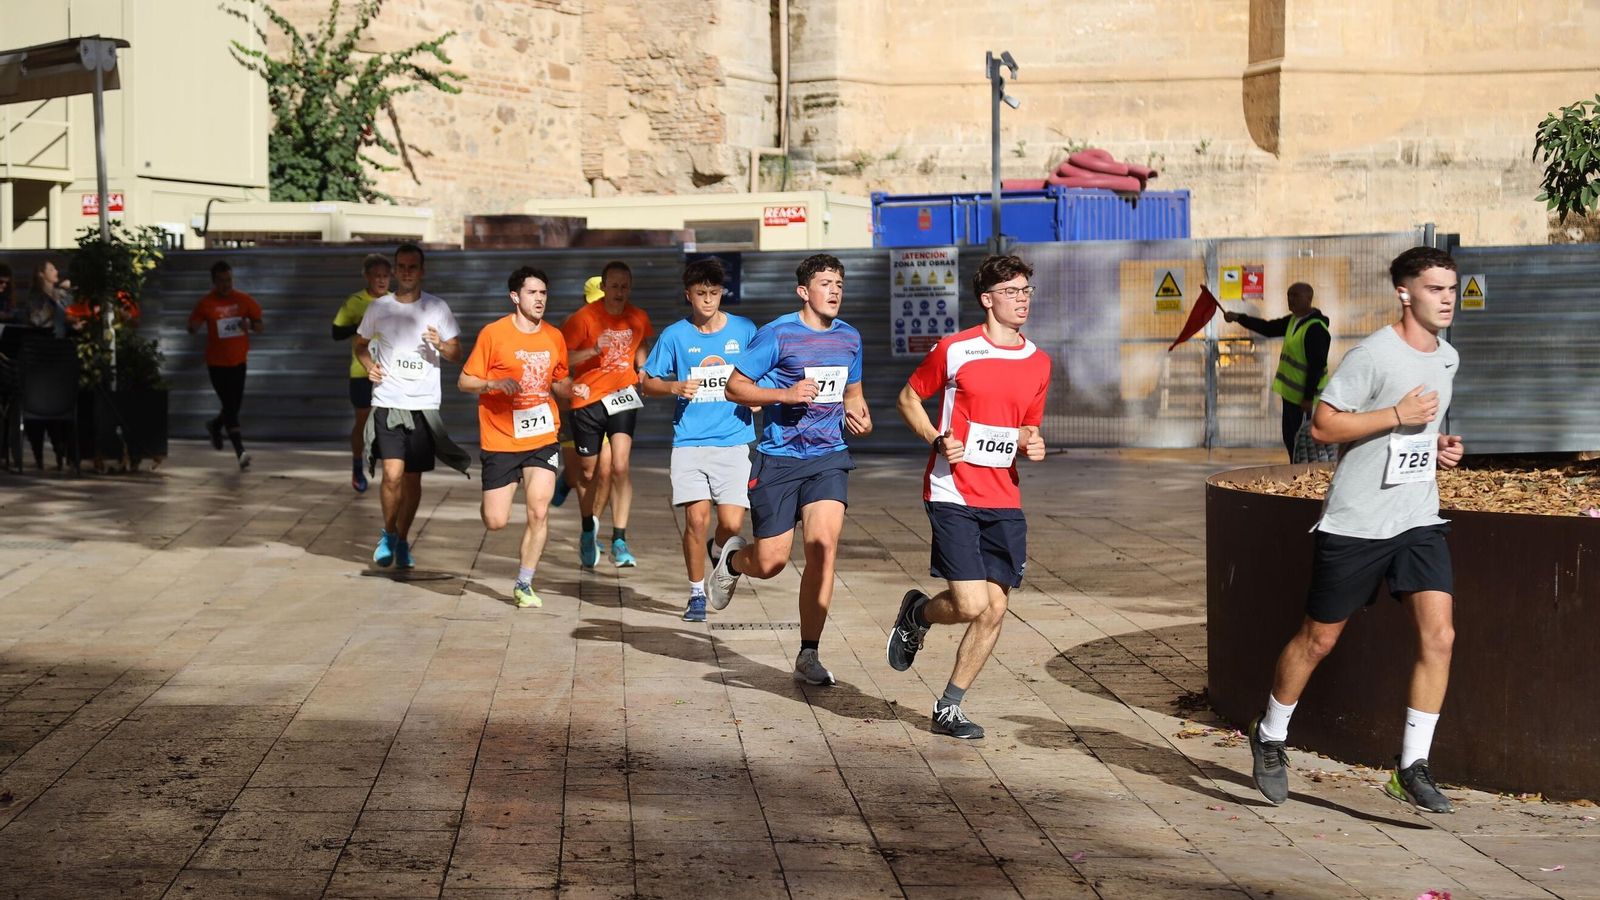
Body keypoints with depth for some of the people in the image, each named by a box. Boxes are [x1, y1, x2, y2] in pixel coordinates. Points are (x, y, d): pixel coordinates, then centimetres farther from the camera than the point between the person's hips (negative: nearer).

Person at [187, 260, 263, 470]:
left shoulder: (244, 300, 0)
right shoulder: (206, 303, -5)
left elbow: (259, 326, 6)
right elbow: (192, 328, 3)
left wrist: (249, 325, -17)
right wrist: (196, 325, -21)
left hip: (238, 360, 3)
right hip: (217, 362, -3)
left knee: (235, 404, 11)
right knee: (230, 406, -8)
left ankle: (215, 426, 43)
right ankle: (240, 452, -10)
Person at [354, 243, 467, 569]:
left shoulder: (437, 308, 1)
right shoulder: (378, 307, 3)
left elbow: (456, 353, 5)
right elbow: (361, 343, 18)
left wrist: (441, 344, -17)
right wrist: (369, 365, -2)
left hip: (424, 404, 1)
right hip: (387, 403, -1)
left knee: (413, 478, 7)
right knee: (393, 474, -14)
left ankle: (402, 540, 26)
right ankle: (388, 534, 10)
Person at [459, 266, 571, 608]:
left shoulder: (554, 337, 6)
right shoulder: (493, 333, -7)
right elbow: (464, 381, -4)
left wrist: (572, 388, -3)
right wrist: (496, 383, -22)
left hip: (542, 438, 3)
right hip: (500, 439, -3)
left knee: (539, 513, -8)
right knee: (495, 522, -2)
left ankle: (523, 584, 10)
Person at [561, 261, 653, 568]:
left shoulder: (638, 318, 3)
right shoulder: (584, 318, -10)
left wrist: (643, 372, 5)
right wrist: (594, 351, -25)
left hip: (622, 396, 1)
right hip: (587, 400, -1)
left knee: (620, 467, -15)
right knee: (588, 472, 10)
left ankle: (619, 542, -9)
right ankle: (589, 533, 34)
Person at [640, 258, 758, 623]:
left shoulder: (744, 330, 5)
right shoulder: (674, 335, 4)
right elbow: (648, 382, 9)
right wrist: (675, 387, -11)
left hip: (733, 440, 1)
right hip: (689, 441, 0)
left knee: (732, 523, -8)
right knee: (697, 518, -10)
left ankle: (718, 552, 29)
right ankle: (697, 593, 9)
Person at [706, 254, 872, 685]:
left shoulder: (849, 338, 9)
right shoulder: (777, 334, -7)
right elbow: (735, 386, -5)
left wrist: (861, 417, 2)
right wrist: (785, 394, -19)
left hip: (829, 458, 3)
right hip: (779, 459, -3)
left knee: (823, 545, -16)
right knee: (770, 562, -2)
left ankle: (808, 655, -6)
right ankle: (732, 558, 38)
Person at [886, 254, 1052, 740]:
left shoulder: (1038, 363, 10)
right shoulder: (954, 349, -5)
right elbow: (909, 397, 6)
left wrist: (1032, 443, -1)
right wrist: (938, 439, -10)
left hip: (1004, 502, 5)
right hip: (953, 495, -5)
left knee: (994, 610, 1)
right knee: (971, 605, -14)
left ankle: (949, 708, 17)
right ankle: (917, 613, 21)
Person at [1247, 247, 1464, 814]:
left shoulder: (1447, 358, 12)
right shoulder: (1374, 354, -13)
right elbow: (1322, 426, -16)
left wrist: (1440, 448, 8)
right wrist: (1398, 415, -19)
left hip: (1419, 521, 6)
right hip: (1355, 524, -6)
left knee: (1439, 635, -9)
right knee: (1318, 639, 6)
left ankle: (1413, 767, 2)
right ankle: (1270, 738, 28)